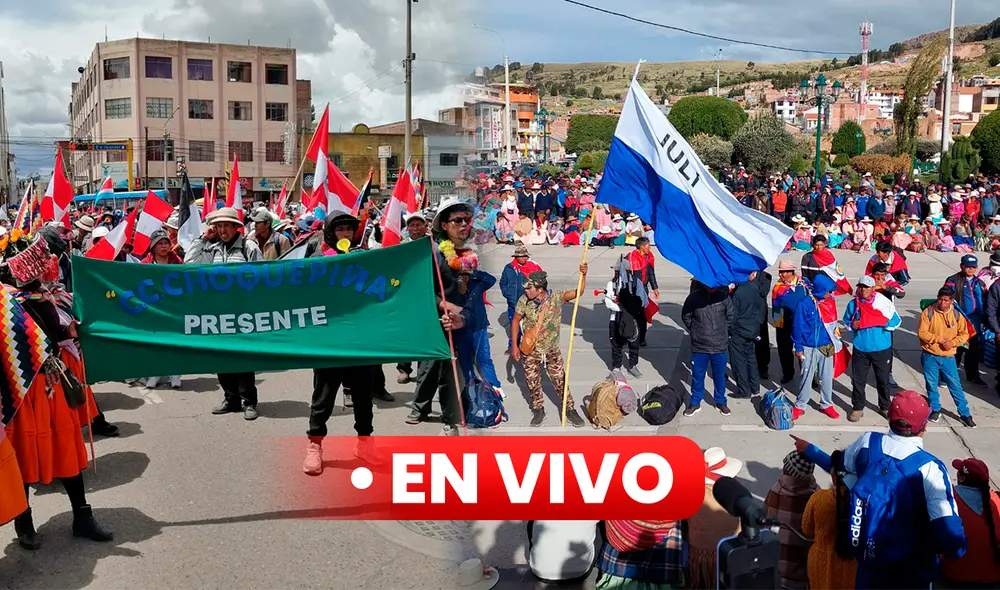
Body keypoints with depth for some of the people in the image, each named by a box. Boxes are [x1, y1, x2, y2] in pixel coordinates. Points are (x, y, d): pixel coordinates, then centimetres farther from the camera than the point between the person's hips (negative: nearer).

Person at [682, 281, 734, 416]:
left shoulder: (724, 296, -11)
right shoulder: (694, 297, -14)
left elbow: (730, 316, 5)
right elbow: (686, 316, 2)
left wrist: (722, 331, 8)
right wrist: (694, 332, 4)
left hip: (720, 346, 1)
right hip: (699, 346, -1)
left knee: (720, 376, 15)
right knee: (697, 376, 12)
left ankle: (721, 402, 33)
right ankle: (695, 403, 28)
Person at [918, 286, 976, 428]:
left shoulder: (956, 314, -1)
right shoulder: (928, 312, -9)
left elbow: (964, 334, 3)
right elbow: (921, 333, -12)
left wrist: (952, 342, -15)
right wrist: (940, 339, -19)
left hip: (948, 357, 1)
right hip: (930, 357, -1)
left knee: (956, 385, 6)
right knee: (931, 385, 11)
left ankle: (965, 413, 17)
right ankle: (935, 409, 30)